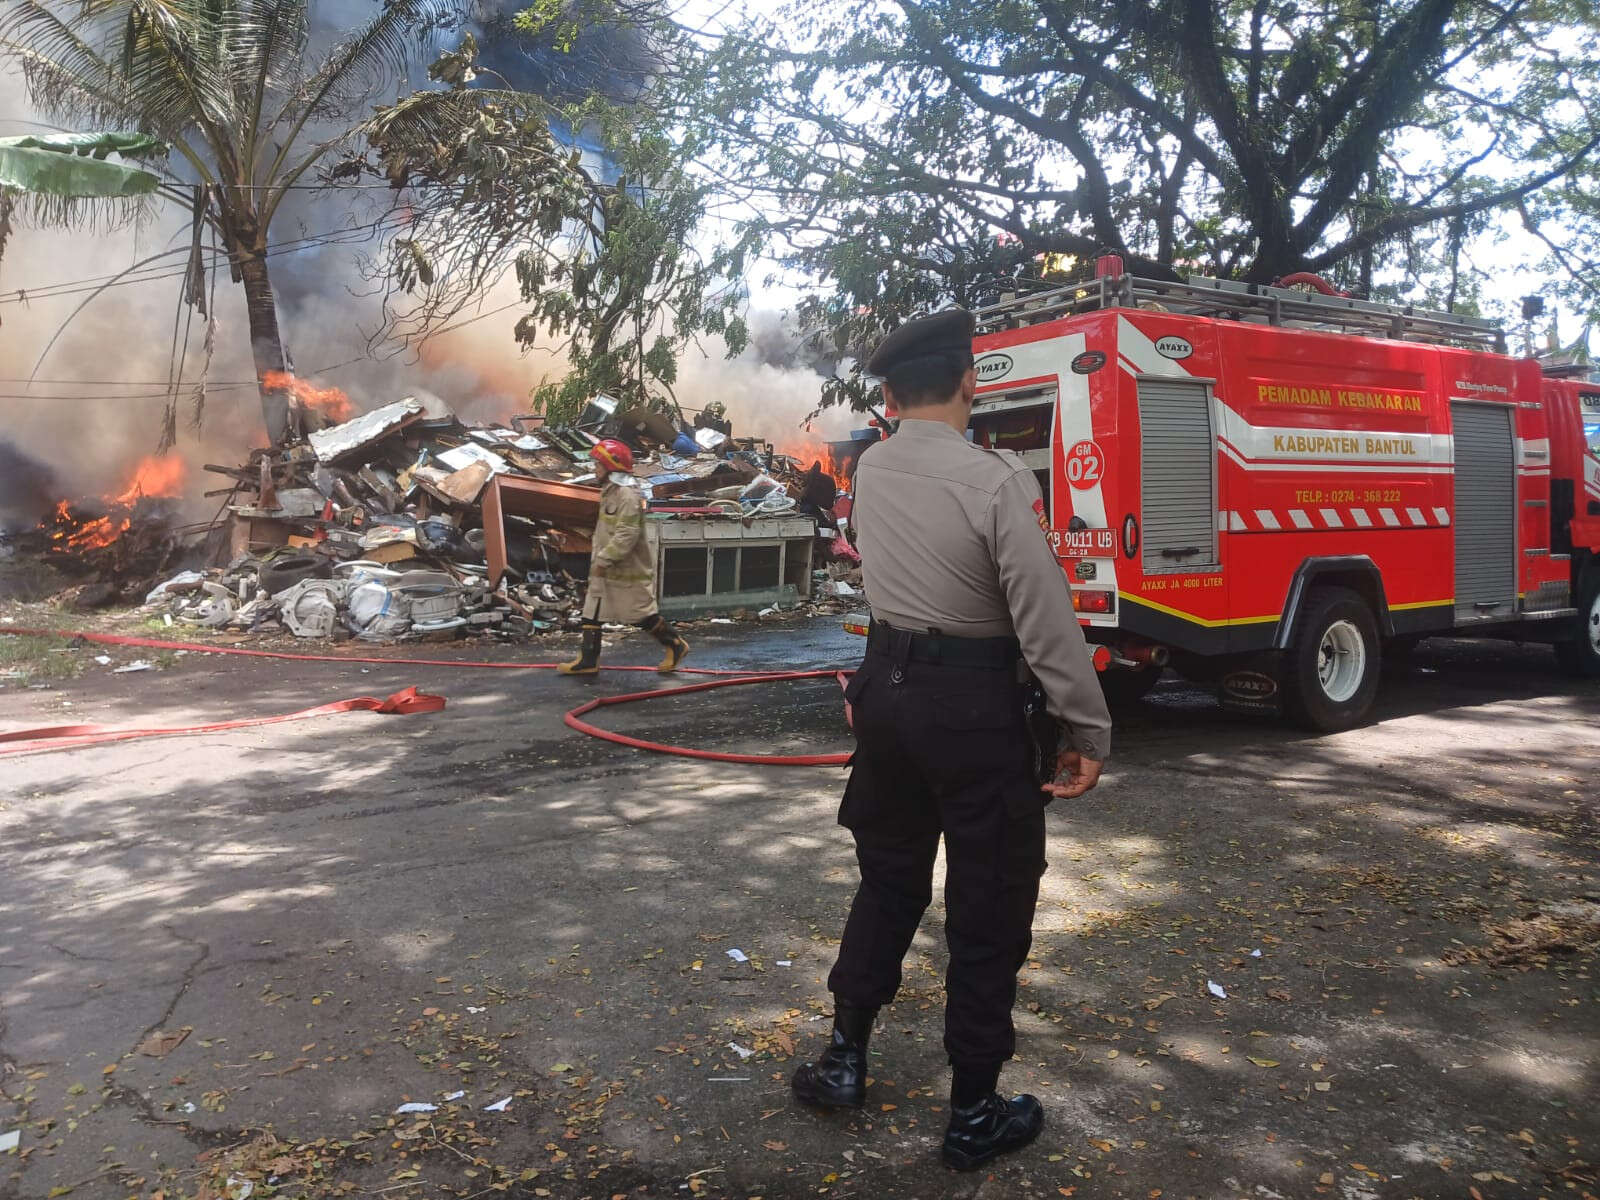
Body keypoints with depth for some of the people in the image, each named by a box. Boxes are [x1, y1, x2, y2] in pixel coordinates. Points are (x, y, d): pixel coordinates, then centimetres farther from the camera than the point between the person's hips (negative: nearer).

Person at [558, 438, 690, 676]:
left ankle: (676, 645, 20)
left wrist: (604, 559, -26)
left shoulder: (627, 497, -21)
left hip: (630, 571, -10)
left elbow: (626, 536, -27)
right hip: (606, 571, 10)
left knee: (642, 614, 2)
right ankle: (588, 661, 12)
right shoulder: (609, 493, 12)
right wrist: (598, 559, 20)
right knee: (592, 612, 7)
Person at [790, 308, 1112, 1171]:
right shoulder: (996, 479, -19)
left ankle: (845, 1059, 33)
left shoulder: (870, 471, 2)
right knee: (988, 909, 9)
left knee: (887, 879, 23)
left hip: (887, 687, 6)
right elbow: (1046, 621, -18)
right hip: (973, 705, -6)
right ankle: (973, 1114, 22)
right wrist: (1087, 729, -8)